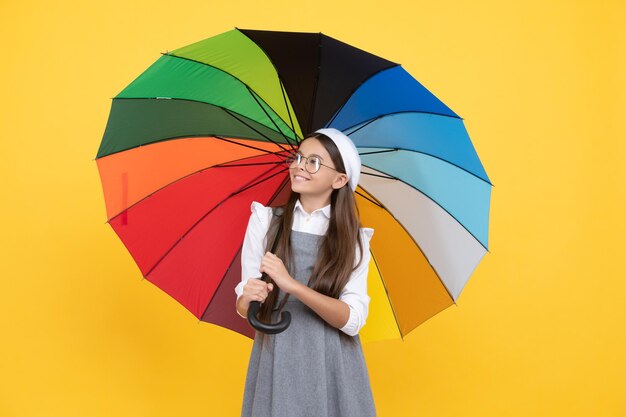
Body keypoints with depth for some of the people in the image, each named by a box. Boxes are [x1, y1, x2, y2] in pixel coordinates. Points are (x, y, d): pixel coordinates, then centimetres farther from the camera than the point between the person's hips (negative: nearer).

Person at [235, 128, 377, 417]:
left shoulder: (354, 239, -2)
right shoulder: (265, 220, -2)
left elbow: (353, 320, -14)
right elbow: (243, 306, -2)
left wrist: (293, 286, -26)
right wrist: (248, 299, -25)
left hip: (333, 366, 0)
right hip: (277, 360, 0)